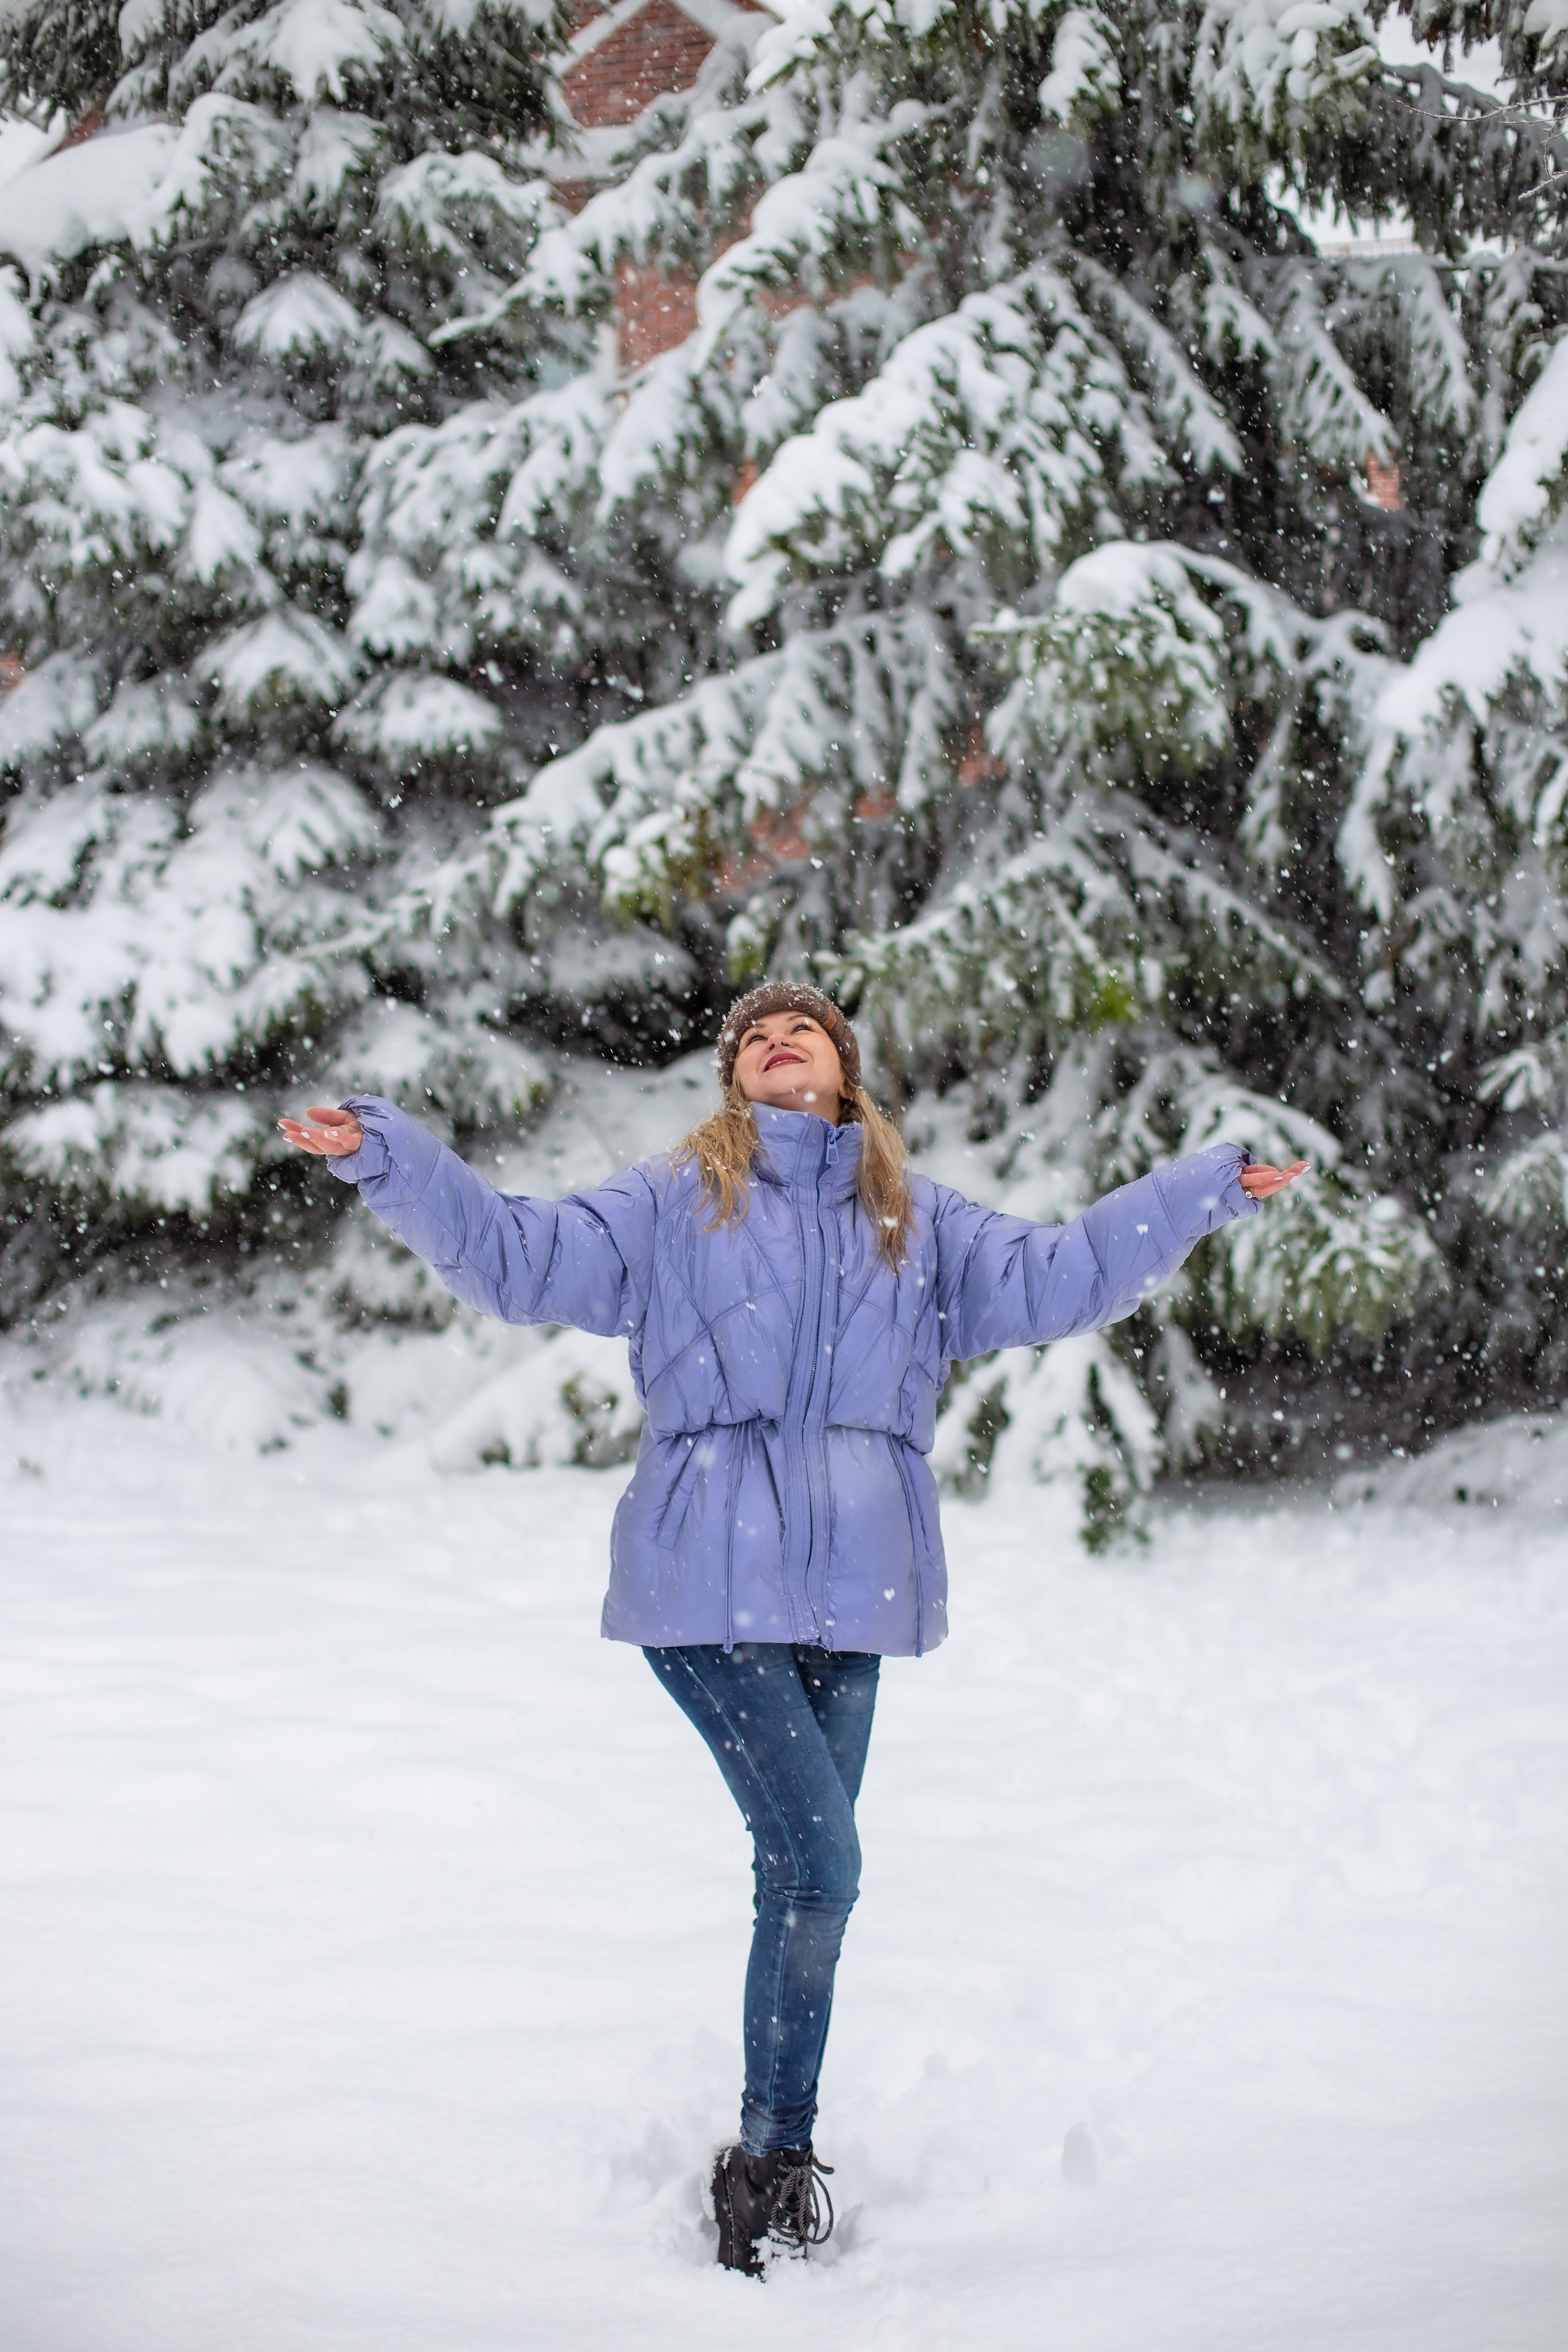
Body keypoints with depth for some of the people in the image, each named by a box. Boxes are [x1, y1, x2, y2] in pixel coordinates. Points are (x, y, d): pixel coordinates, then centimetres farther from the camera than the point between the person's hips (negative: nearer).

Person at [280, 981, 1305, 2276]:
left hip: (850, 1591, 4)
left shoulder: (918, 1219, 18)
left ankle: (776, 2151, 20)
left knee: (806, 1874, 7)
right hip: (710, 1583, -4)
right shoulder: (672, 1201, 9)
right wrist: (389, 1158, -5)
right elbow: (519, 1255, 5)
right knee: (816, 1862, -13)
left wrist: (1204, 1192, 13)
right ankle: (773, 2156, 2)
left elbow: (1053, 1280, 17)